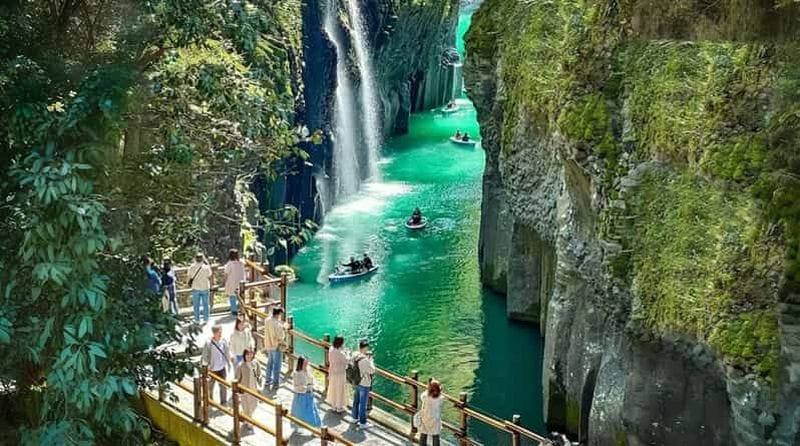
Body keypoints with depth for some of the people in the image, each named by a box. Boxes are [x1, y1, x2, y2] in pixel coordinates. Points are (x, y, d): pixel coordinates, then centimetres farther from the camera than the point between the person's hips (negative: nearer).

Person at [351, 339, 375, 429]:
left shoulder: (355, 356, -7)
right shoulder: (365, 360, -29)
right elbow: (372, 371, -18)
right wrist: (370, 359, -10)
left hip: (356, 382, 8)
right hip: (364, 384, -8)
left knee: (356, 401, 24)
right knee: (363, 404, 6)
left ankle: (355, 418, 41)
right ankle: (362, 423, 19)